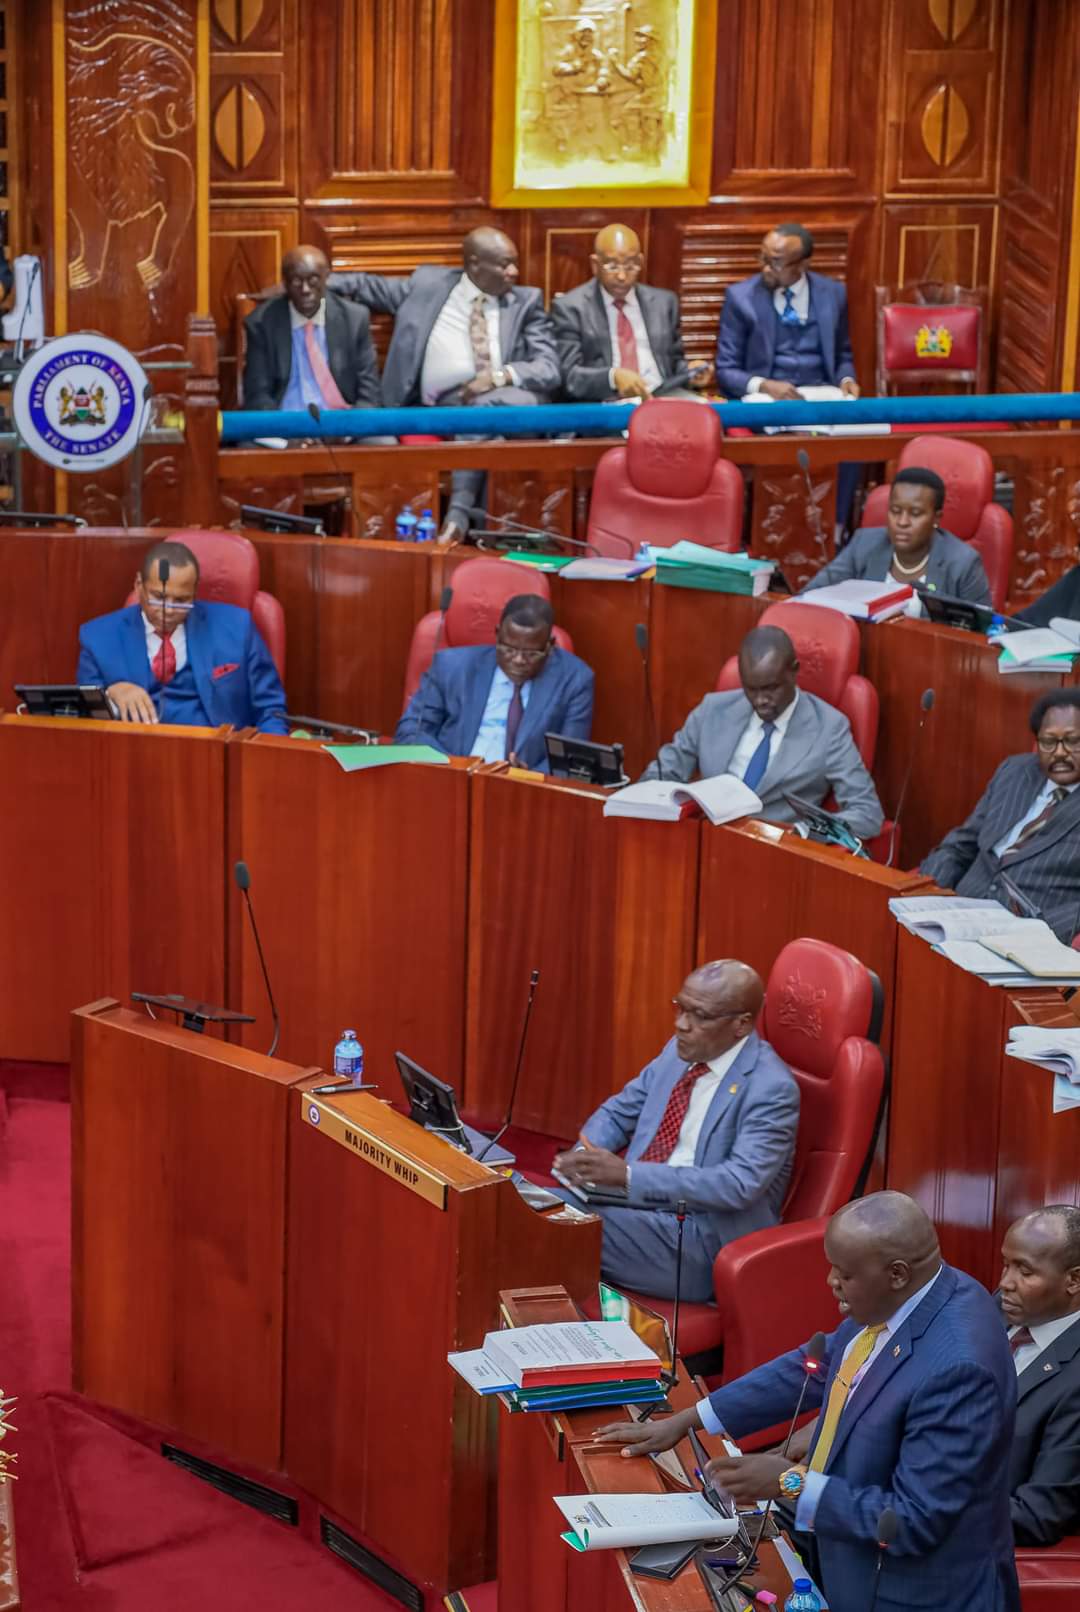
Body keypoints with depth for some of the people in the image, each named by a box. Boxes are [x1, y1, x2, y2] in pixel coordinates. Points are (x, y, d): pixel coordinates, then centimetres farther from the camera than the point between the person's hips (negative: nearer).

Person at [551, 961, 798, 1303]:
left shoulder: (770, 1088, -15)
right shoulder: (680, 1051, 9)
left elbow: (739, 1185, -26)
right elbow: (619, 1112, 19)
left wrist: (630, 1175, -30)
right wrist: (584, 1154, -6)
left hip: (705, 1237, -7)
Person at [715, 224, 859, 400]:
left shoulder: (833, 293, 6)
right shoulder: (741, 297, -1)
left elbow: (843, 355, 18)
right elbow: (726, 370, 0)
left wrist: (846, 380, -3)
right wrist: (763, 386, -17)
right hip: (763, 398, -2)